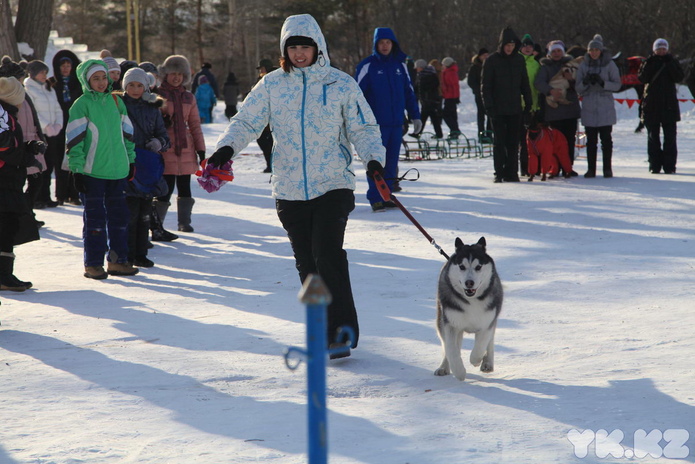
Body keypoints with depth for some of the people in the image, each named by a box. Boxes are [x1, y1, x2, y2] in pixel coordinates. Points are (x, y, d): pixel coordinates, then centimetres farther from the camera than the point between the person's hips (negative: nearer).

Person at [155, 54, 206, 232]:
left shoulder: (189, 97, 13)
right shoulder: (158, 95, 2)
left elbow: (195, 125, 14)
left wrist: (201, 149, 9)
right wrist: (162, 123, -18)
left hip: (185, 149, 4)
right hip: (166, 149, -4)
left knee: (184, 187, 5)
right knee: (166, 188, -9)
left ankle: (184, 222, 14)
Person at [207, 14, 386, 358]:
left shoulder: (341, 84, 0)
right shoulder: (272, 85, 5)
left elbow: (363, 128, 5)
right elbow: (246, 121, 4)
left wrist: (374, 158, -13)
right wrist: (227, 148, -15)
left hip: (333, 186, -3)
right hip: (289, 190, 3)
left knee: (328, 254, -17)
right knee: (307, 264, 8)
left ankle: (342, 329, -13)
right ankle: (324, 330, 20)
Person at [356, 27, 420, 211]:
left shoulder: (400, 64, 10)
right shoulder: (367, 65, -4)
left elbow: (409, 92, 17)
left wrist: (415, 116, 15)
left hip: (396, 123, 4)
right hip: (376, 124, -4)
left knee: (391, 162, 7)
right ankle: (375, 198, 1)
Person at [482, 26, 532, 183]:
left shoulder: (519, 60, 9)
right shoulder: (492, 61, -2)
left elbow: (524, 83, 15)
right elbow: (486, 86, -3)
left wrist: (528, 103, 9)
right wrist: (489, 106, -10)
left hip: (515, 108, 3)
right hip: (498, 109, -3)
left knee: (513, 143, 3)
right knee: (500, 142, -2)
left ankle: (511, 172, 7)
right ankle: (499, 173, 3)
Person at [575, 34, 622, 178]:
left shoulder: (609, 64, 2)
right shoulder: (584, 65, 9)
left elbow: (617, 85, -1)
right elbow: (578, 88, 7)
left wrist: (602, 83, -17)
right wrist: (585, 82, -14)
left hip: (605, 107, -2)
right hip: (589, 107, 2)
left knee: (606, 139, -1)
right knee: (591, 140, 1)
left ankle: (607, 168, 4)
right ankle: (591, 169, 5)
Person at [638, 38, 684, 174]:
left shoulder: (672, 62, 7)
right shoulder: (649, 63, 7)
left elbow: (679, 77, -7)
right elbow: (642, 78, -6)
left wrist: (671, 64, -17)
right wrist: (648, 65, -17)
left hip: (669, 105, -1)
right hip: (651, 105, 1)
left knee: (670, 136, -4)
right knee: (653, 136, 3)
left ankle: (669, 165, -2)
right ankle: (654, 165, 8)